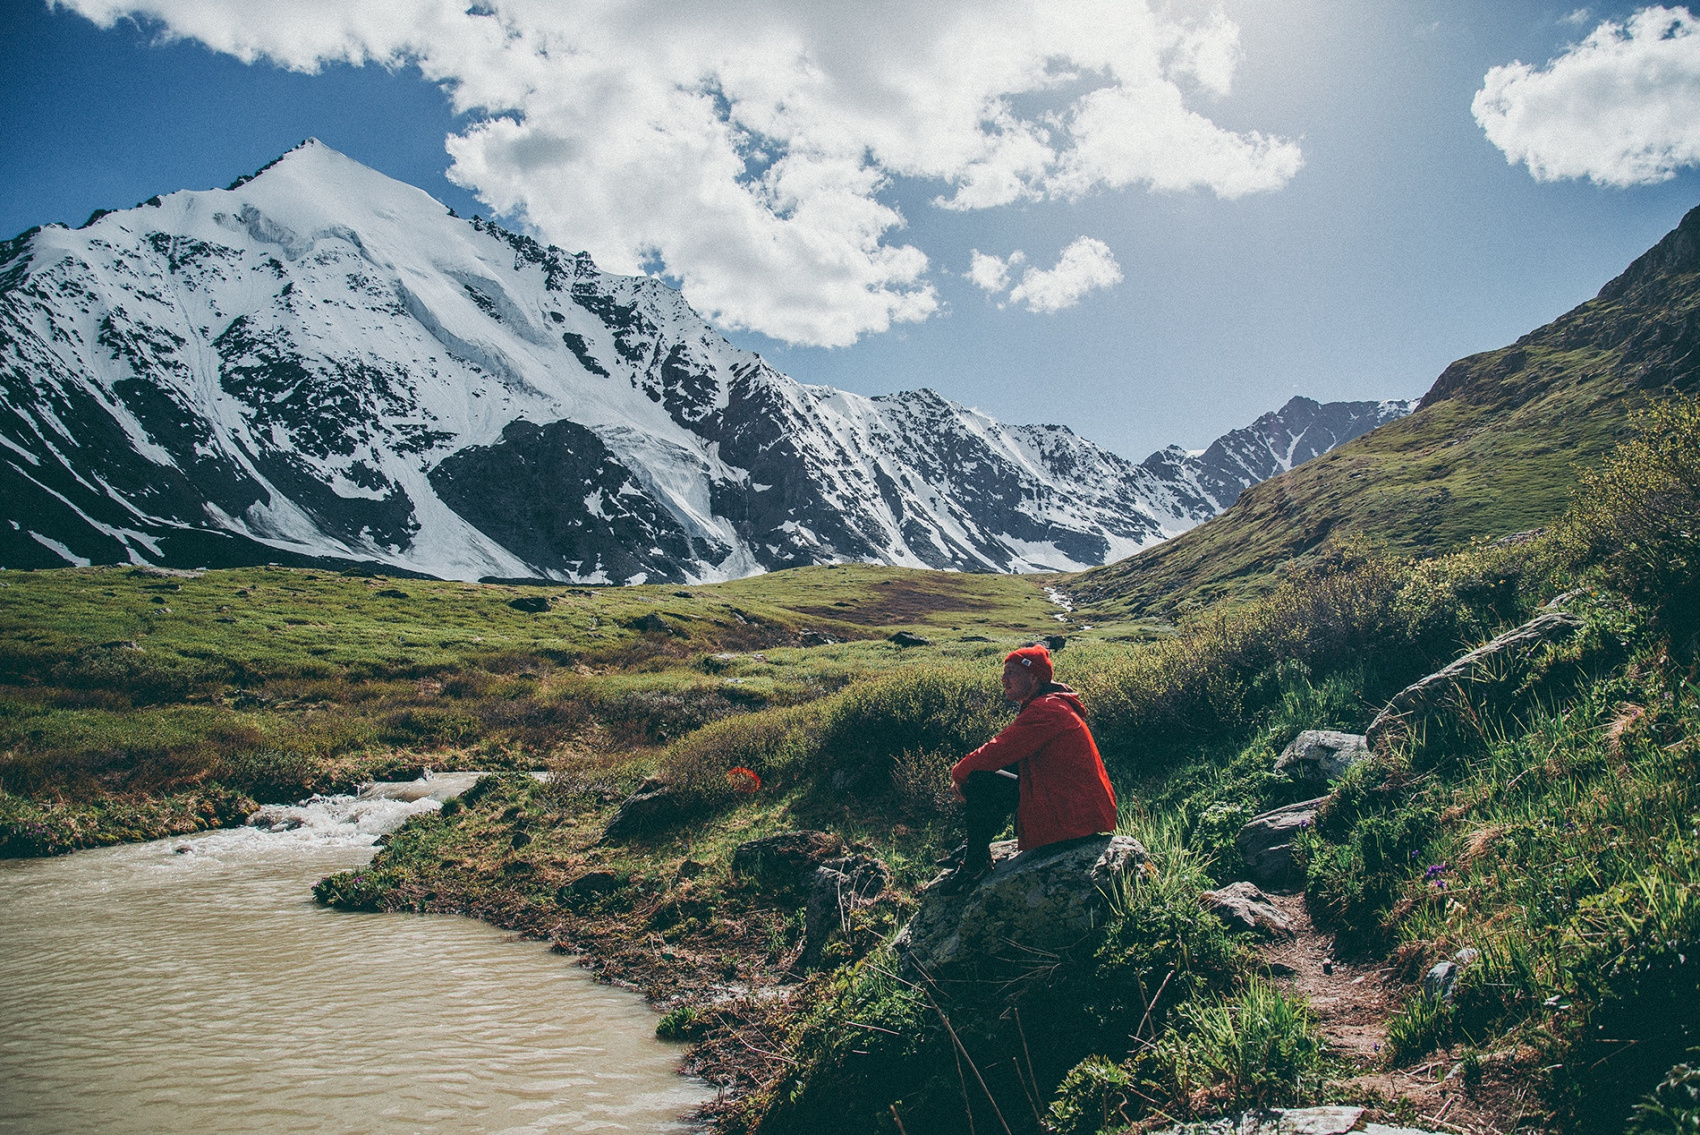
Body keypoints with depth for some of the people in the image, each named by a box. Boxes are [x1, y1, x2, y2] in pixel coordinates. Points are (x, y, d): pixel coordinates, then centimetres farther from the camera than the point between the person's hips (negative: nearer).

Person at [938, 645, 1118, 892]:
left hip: (1074, 813, -11)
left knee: (979, 782, -13)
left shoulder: (1045, 710, -20)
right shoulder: (1049, 704, 14)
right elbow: (1005, 749, 15)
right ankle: (976, 847, 20)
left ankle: (975, 863, -2)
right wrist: (964, 771, 3)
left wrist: (959, 772, -5)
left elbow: (999, 751, -22)